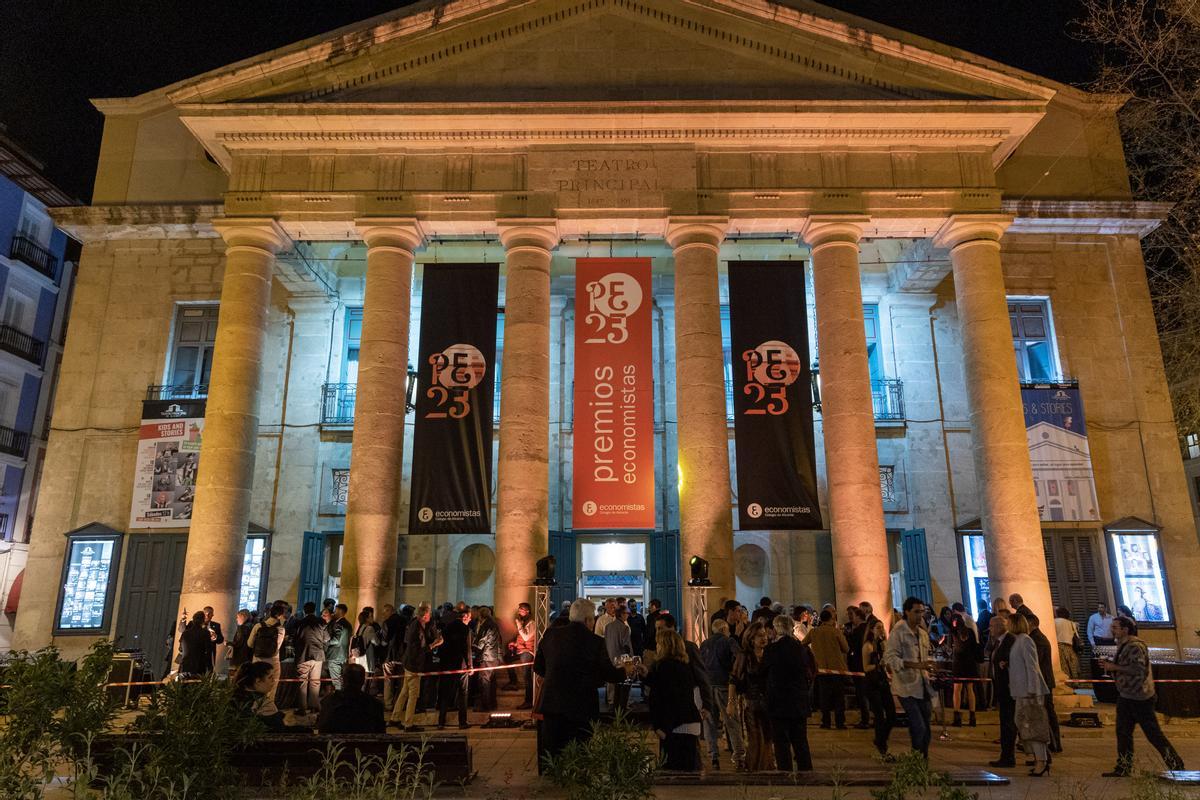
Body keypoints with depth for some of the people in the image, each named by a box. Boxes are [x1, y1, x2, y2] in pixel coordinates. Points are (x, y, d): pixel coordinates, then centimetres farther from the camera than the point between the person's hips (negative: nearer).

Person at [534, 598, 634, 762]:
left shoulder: (551, 634, 0)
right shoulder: (595, 642, -12)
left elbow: (538, 667, 9)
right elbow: (608, 674, -2)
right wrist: (625, 671, 18)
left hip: (551, 703, 4)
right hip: (581, 707, -3)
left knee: (549, 752, 12)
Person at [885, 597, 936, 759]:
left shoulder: (923, 634, 15)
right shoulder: (898, 632, -10)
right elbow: (890, 658, -16)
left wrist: (928, 664, 3)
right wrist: (916, 665, -24)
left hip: (923, 686, 7)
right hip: (907, 687, -7)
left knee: (926, 727, 12)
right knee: (919, 727, -10)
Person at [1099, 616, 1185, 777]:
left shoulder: (1135, 646, -18)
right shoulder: (1123, 646, 14)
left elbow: (1138, 669, -27)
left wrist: (1114, 667, -22)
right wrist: (1109, 664, 5)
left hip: (1140, 698, -10)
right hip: (1126, 697, 10)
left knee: (1153, 733, -2)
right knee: (1123, 732, 10)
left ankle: (1177, 766, 12)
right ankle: (1123, 768, 15)